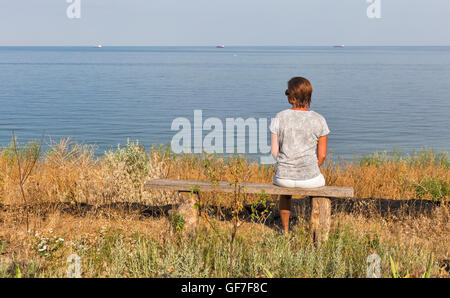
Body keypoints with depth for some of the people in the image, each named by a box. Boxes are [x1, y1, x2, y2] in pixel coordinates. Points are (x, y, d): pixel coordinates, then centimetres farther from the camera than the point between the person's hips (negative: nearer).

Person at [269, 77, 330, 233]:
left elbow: (274, 150, -2)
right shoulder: (319, 120, -8)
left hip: (284, 176, 1)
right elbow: (322, 155, -3)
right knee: (319, 181, 37)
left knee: (283, 184, 39)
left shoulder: (279, 118, -8)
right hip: (309, 179, -1)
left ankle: (285, 230, 47)